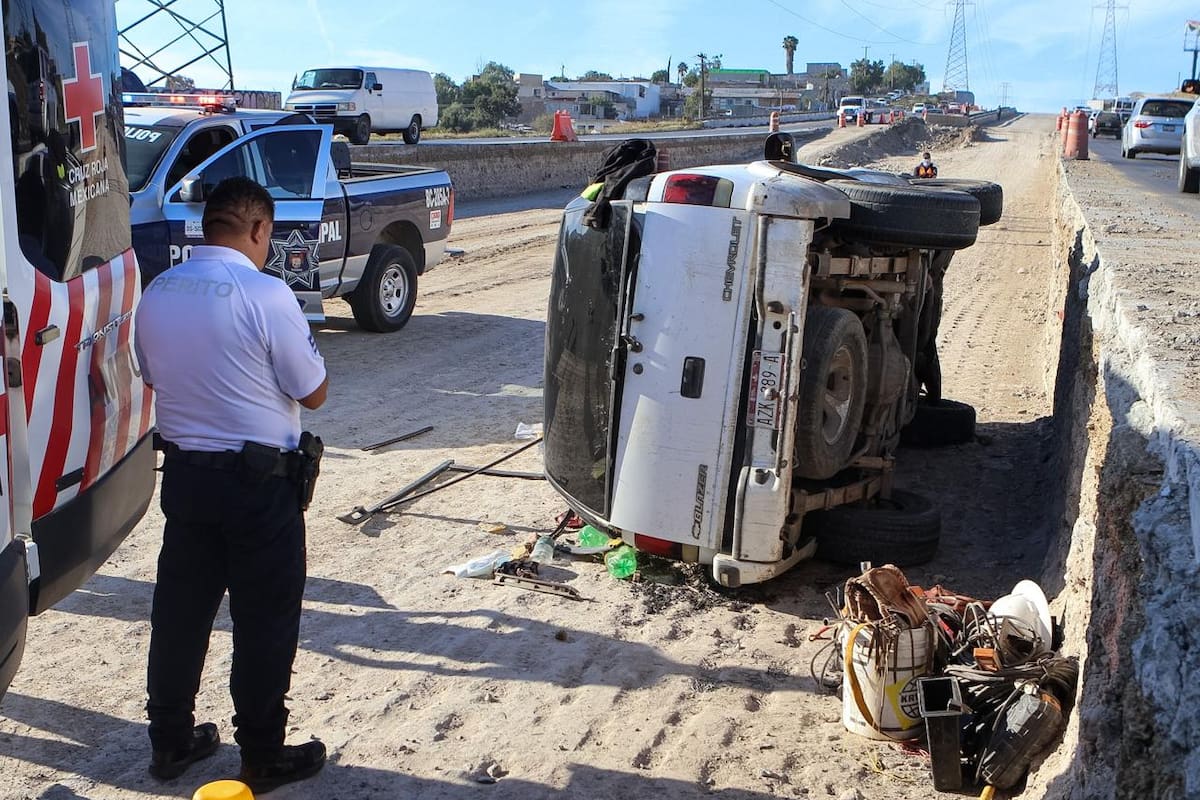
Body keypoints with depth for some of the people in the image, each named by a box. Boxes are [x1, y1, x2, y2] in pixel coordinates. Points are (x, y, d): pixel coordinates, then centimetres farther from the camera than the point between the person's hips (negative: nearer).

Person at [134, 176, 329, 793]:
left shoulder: (156, 293, 2)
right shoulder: (265, 295, -18)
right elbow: (314, 392, -11)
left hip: (184, 475, 6)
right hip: (259, 483, -6)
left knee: (180, 610, 18)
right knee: (265, 623, 7)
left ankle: (170, 741, 31)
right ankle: (263, 757, 18)